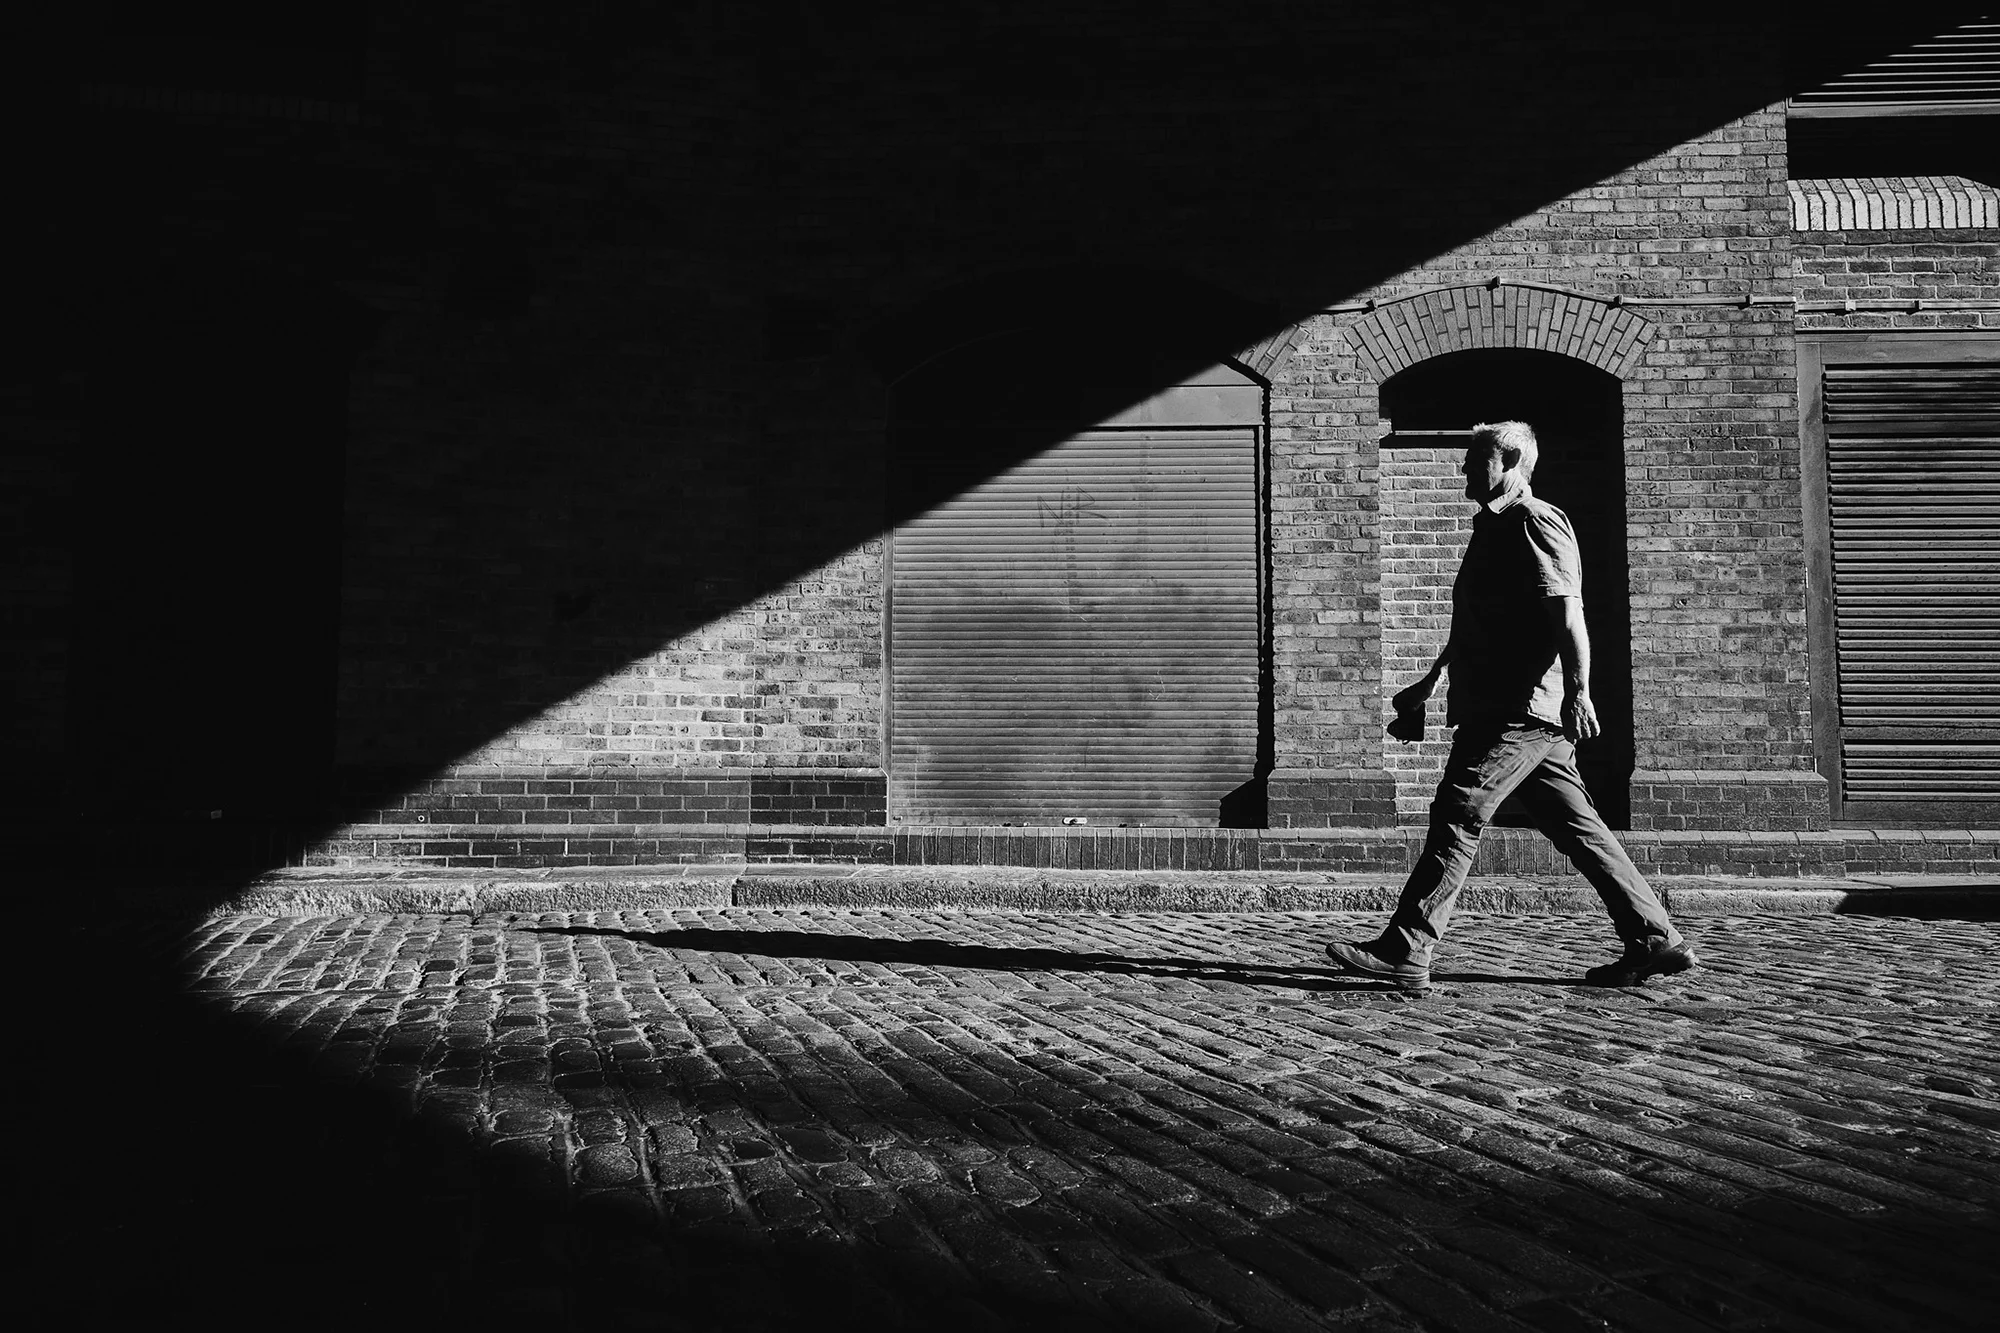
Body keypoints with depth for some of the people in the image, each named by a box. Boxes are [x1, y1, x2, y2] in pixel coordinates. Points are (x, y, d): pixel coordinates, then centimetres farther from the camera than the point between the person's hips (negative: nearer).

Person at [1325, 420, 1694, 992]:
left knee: (1457, 815, -12)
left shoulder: (1535, 522, -6)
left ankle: (1405, 951, -11)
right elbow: (1475, 629, 32)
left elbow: (1568, 613, -17)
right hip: (1504, 707, 10)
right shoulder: (1494, 527, 24)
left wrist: (1577, 692, -26)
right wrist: (1426, 688, 34)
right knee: (1576, 826, 10)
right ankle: (1655, 940, 16)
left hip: (1520, 709, -10)